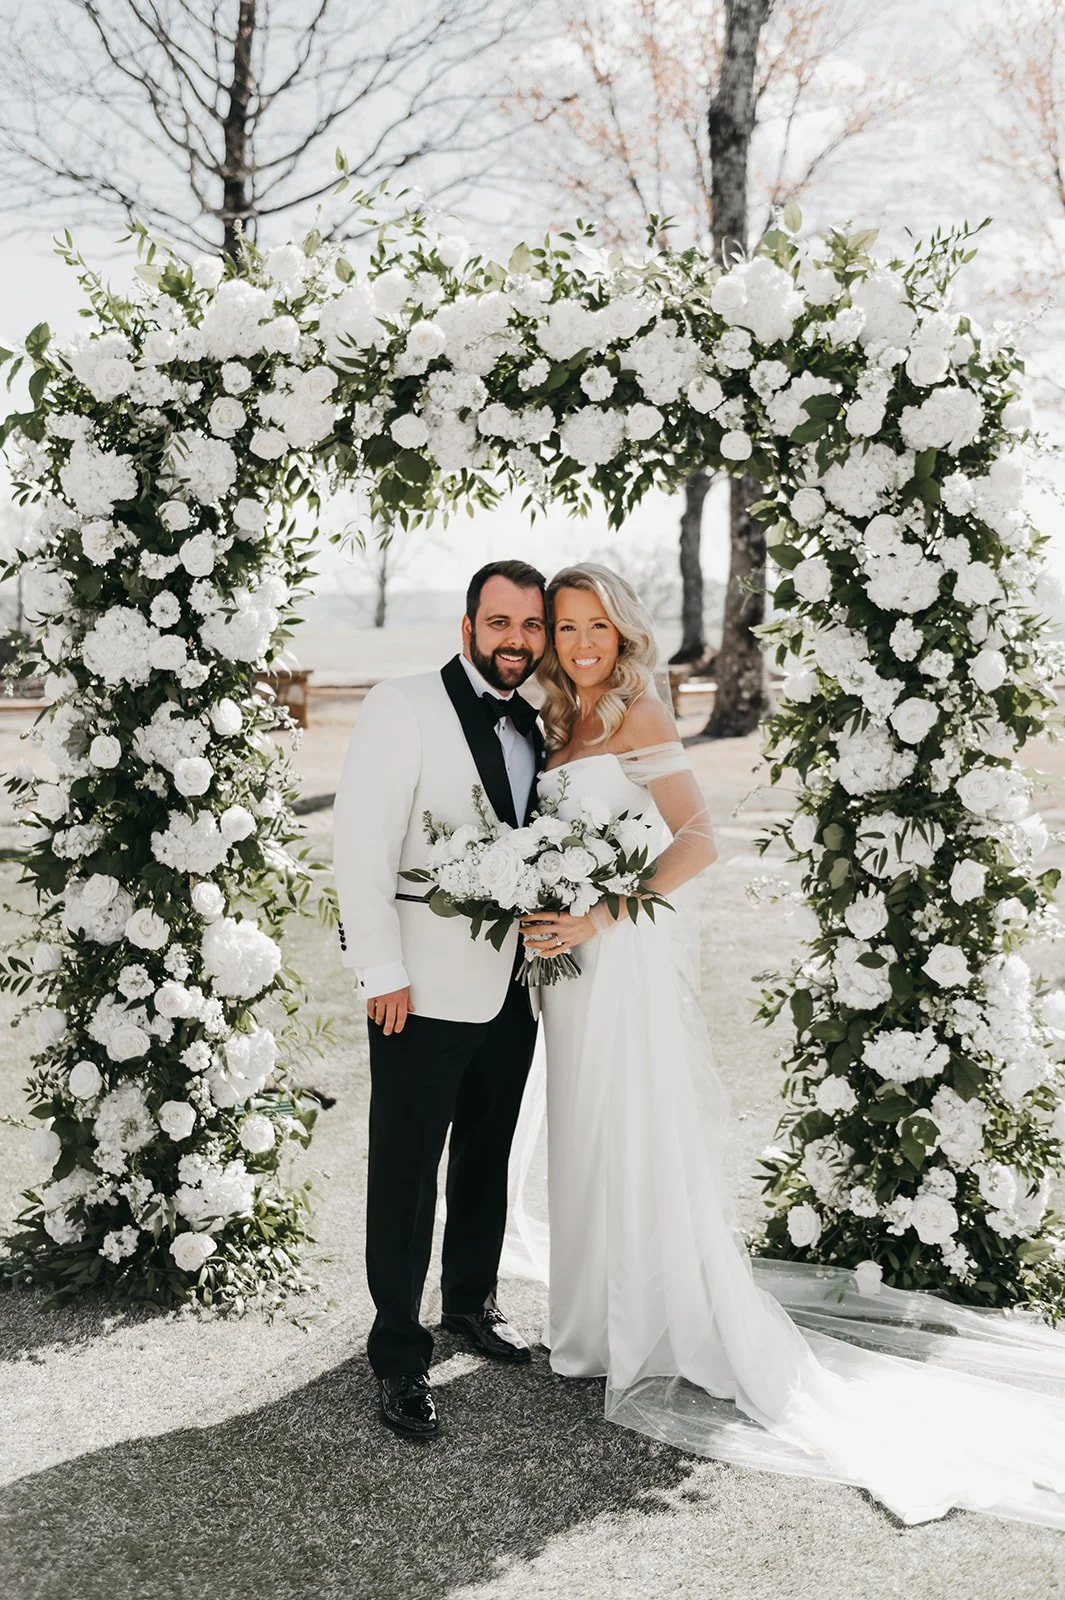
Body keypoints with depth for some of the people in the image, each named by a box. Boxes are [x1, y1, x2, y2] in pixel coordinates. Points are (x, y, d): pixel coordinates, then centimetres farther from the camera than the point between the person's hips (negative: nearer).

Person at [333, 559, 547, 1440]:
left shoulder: (535, 725, 9)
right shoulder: (405, 705, -11)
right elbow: (361, 845, -16)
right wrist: (382, 974, -18)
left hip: (511, 987, 6)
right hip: (426, 988, -6)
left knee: (487, 1160, 20)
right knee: (406, 1172, 3)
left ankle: (472, 1302, 39)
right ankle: (399, 1356, 16)